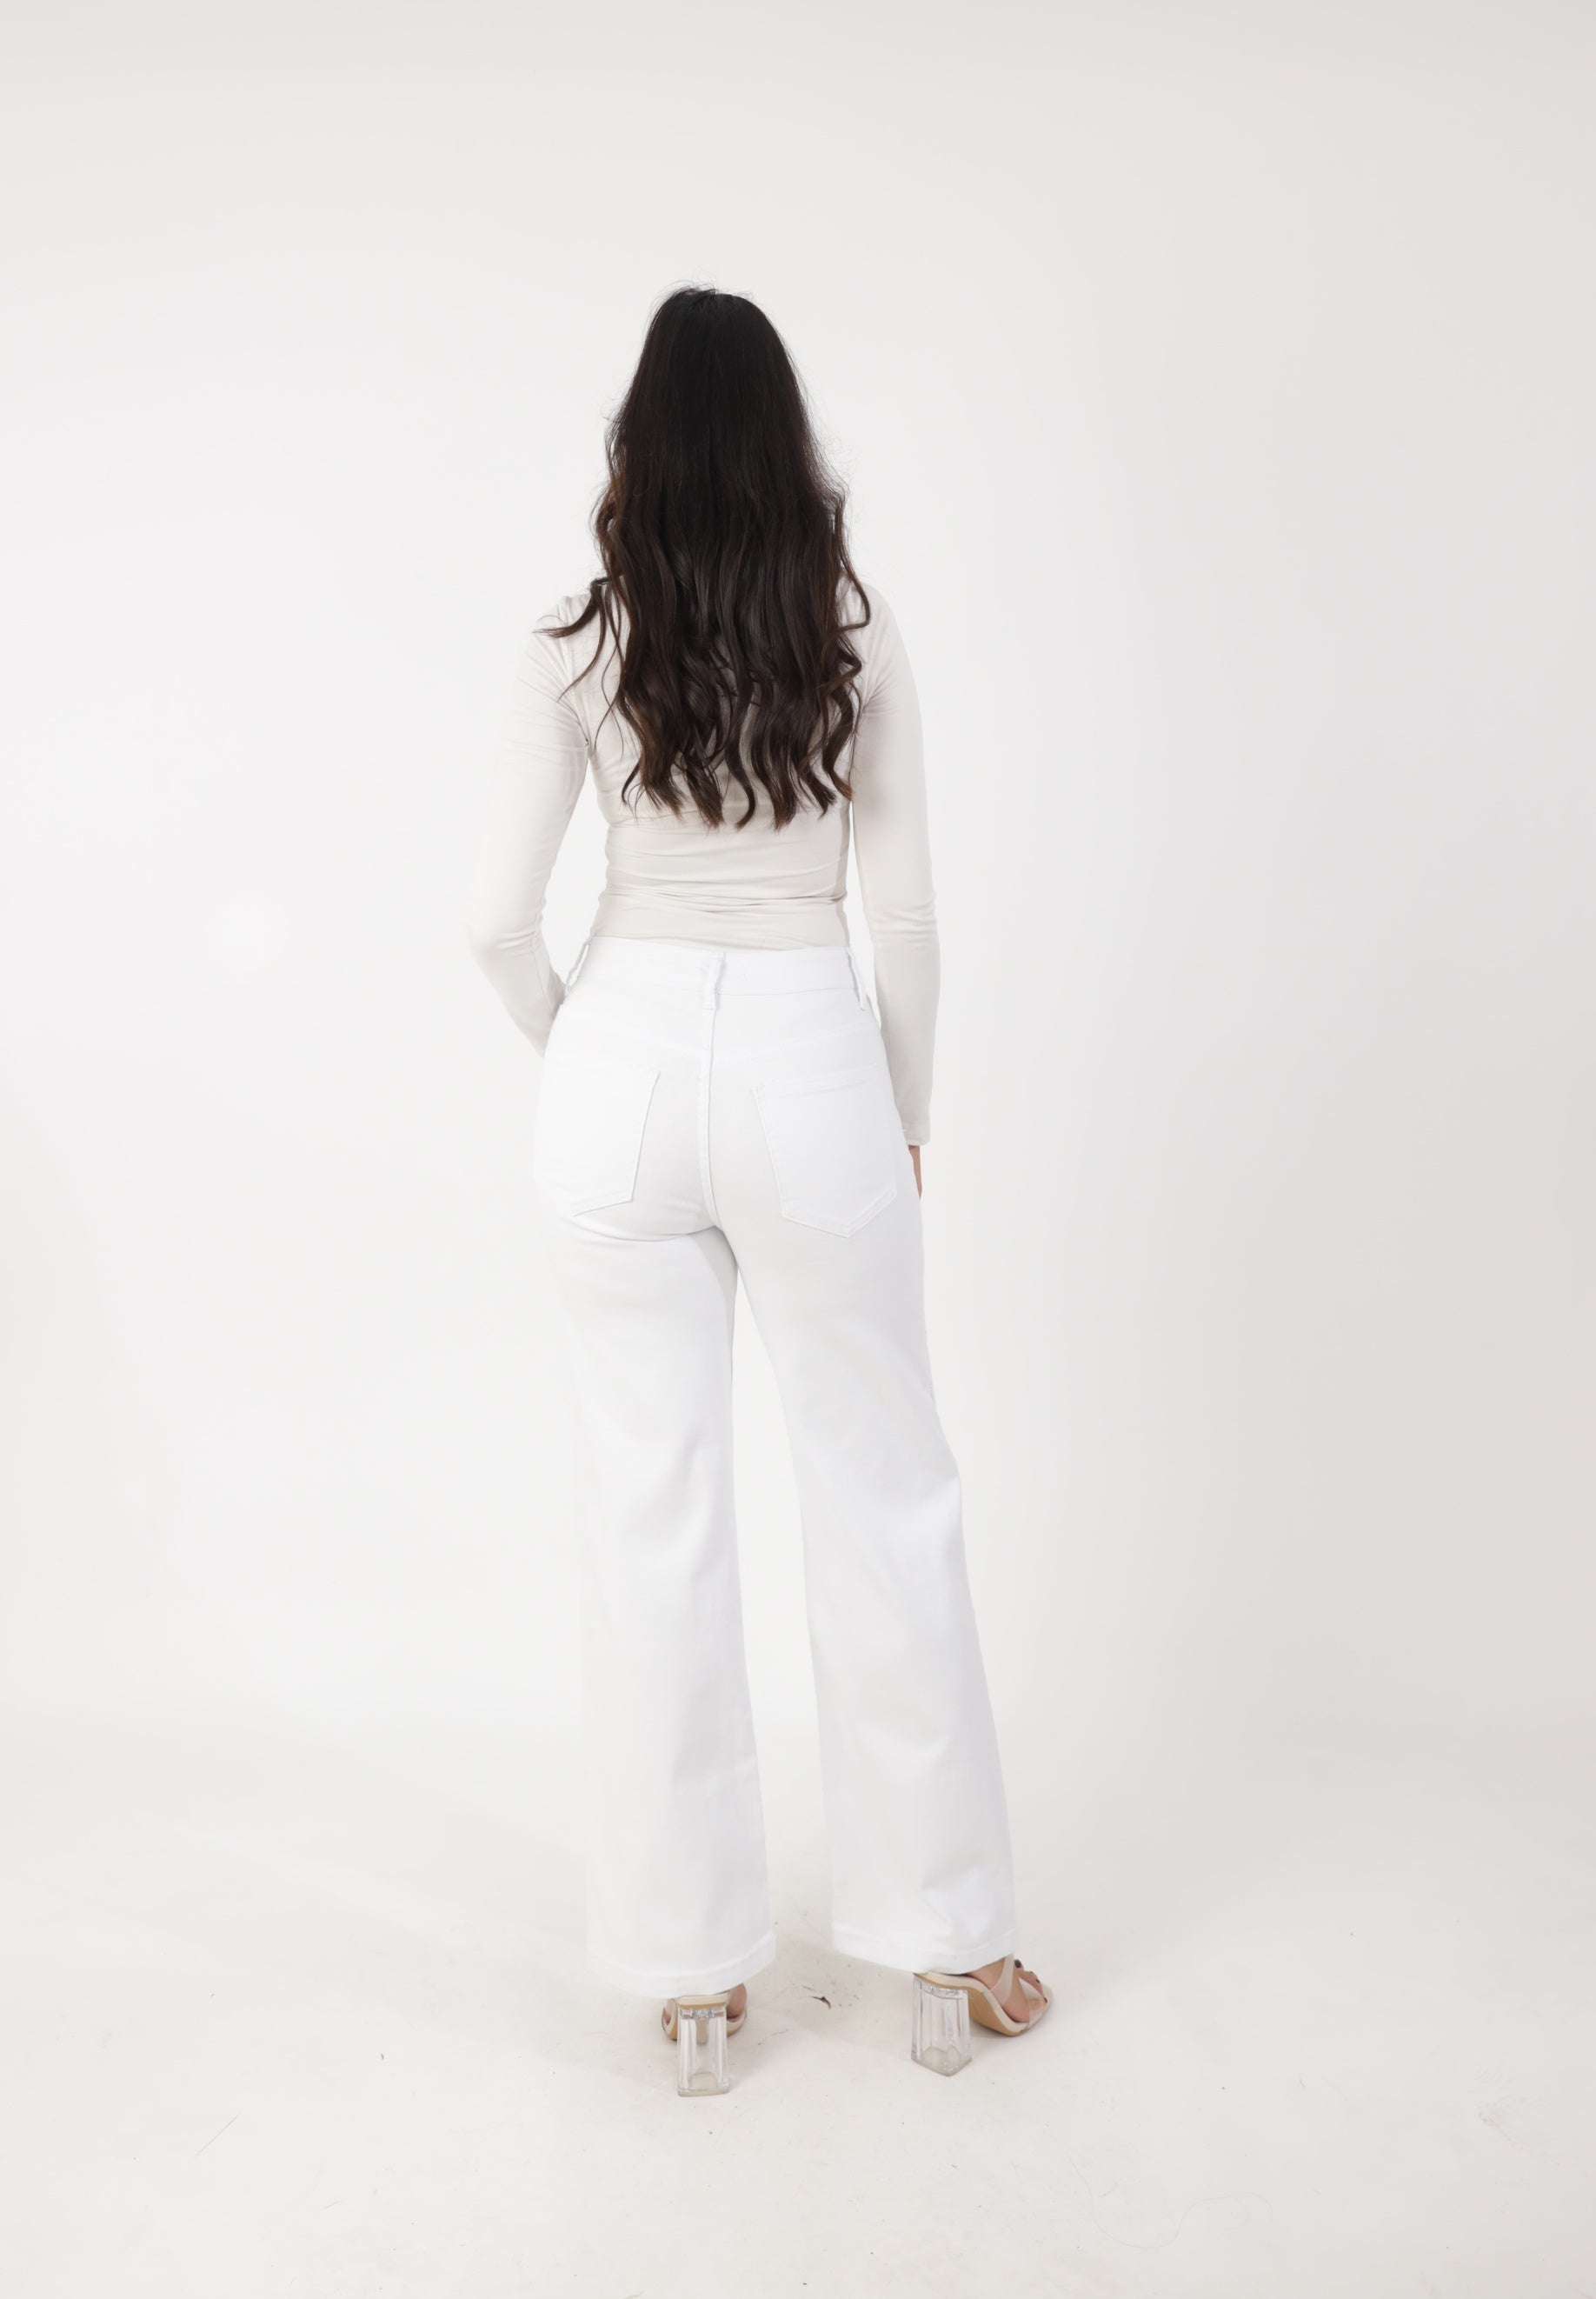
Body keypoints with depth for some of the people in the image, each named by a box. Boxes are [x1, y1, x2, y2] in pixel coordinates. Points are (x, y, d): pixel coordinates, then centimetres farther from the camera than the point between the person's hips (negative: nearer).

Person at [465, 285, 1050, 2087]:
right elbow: (905, 910, -1)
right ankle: (944, 1932, 23)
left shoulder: (579, 642, 0)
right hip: (807, 1060, 0)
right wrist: (907, 1111, 12)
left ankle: (692, 1959, 21)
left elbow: (499, 917, -3)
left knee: (653, 1505, 8)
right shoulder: (854, 632, -1)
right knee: (883, 1495, 11)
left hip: (624, 1064, 1)